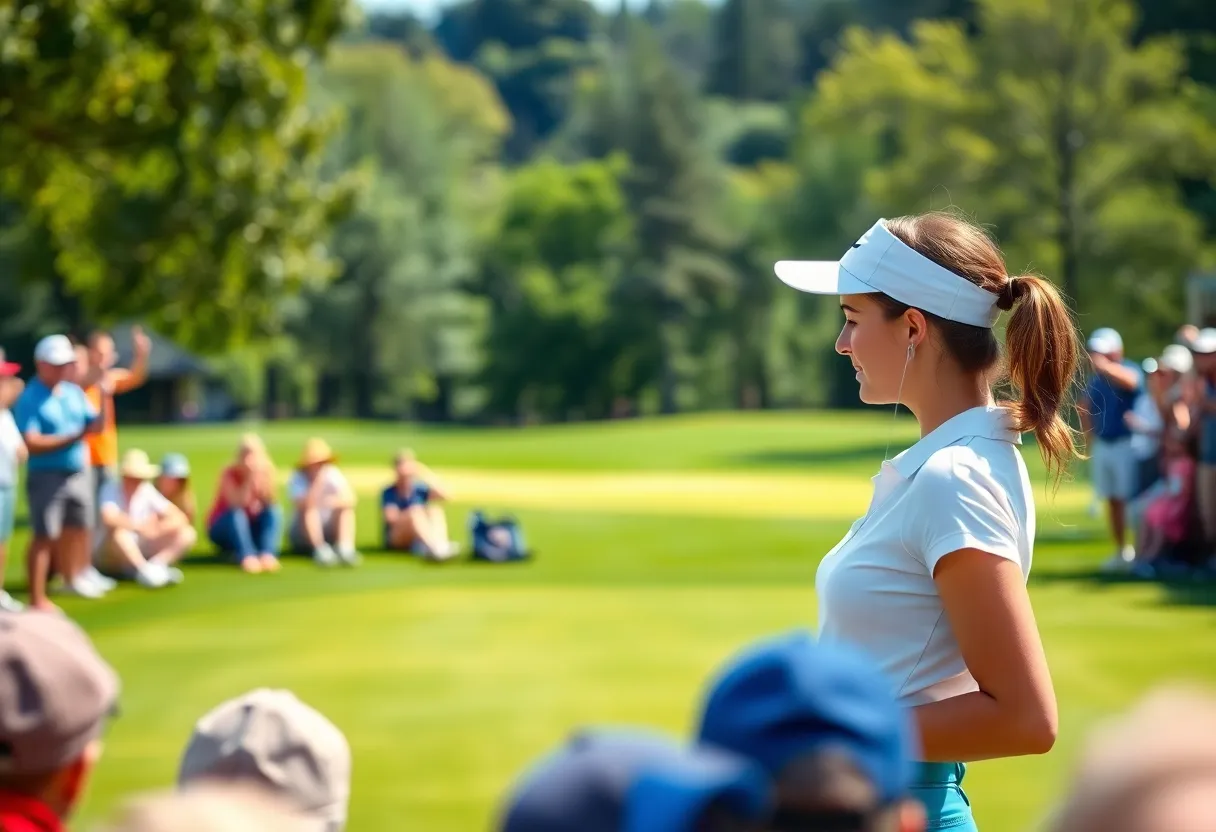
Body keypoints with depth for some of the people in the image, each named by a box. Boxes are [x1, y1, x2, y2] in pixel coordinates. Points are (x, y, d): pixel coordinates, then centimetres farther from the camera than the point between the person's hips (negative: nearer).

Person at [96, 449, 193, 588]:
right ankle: (144, 570, -46)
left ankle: (156, 564, -32)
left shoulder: (147, 491, 1)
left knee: (187, 533, -10)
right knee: (119, 530, -37)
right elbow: (109, 518, -33)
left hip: (140, 552, 5)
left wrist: (158, 528, -25)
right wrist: (140, 527, -39)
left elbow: (179, 518, -6)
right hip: (112, 556, -5)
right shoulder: (111, 490, -11)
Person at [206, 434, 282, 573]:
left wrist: (259, 477, -31)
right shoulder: (230, 474, -17)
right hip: (223, 528, -3)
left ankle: (268, 554, -40)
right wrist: (250, 478, -39)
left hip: (251, 528, 3)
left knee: (275, 510, -23)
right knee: (236, 514, -35)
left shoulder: (265, 471, -7)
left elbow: (269, 503, -21)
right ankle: (247, 556, -52)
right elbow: (238, 504, -32)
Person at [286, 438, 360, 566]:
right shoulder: (297, 479, -13)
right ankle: (321, 550, -42)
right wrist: (319, 481, -36)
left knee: (346, 507, -19)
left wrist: (337, 501, -40)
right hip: (303, 535, -3)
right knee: (310, 508, -29)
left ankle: (346, 548, -37)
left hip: (329, 532, 3)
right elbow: (303, 505, -31)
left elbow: (350, 499, -19)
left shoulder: (333, 474, -4)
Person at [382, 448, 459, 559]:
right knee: (416, 511, -29)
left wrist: (428, 475, -14)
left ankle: (442, 544, -51)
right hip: (396, 540, -4)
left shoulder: (419, 489, 9)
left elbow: (444, 495, -8)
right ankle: (437, 547, -56)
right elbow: (391, 517, -15)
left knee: (435, 509, -20)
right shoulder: (388, 493, 1)